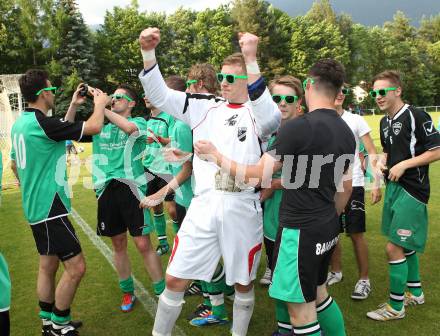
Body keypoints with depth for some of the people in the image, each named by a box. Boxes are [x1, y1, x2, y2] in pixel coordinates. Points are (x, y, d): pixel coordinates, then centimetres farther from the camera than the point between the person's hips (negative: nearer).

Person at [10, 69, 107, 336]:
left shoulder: (20, 124, 10)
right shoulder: (43, 123, -19)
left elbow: (14, 164, 23)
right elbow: (94, 127, -18)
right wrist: (100, 103, -1)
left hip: (36, 206, 10)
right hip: (50, 207, -10)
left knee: (48, 265, 17)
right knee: (76, 266, -5)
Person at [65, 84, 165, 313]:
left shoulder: (139, 122, 2)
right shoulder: (100, 128, 14)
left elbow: (129, 128, -22)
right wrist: (74, 105, -2)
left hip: (130, 188, -4)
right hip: (106, 190, 5)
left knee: (143, 244, -3)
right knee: (118, 244, 13)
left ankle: (161, 293, 11)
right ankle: (128, 292, 29)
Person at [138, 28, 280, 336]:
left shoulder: (257, 112, 1)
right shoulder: (205, 107, 10)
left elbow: (270, 119, -24)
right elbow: (160, 95, 7)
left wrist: (251, 59, -31)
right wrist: (148, 51, -8)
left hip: (242, 208, -2)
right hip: (203, 205, 2)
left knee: (243, 283, 14)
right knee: (175, 280, 6)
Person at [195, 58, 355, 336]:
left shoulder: (298, 127, -19)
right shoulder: (346, 132, 6)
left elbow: (256, 175, -18)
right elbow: (346, 188, 14)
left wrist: (215, 155, -5)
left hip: (301, 229, -8)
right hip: (327, 229, 9)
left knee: (302, 311, 5)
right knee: (319, 293, 26)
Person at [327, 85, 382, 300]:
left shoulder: (355, 121, -2)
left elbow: (372, 153, -2)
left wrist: (376, 183, -10)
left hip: (352, 185, -3)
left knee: (356, 234, 0)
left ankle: (364, 279, 15)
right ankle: (336, 272, 30)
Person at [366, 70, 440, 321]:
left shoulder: (417, 116, -14)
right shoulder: (385, 122, 10)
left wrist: (404, 164, -19)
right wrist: (382, 162, 2)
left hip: (412, 190, -8)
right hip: (393, 187, 8)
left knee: (394, 248, -6)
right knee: (405, 245, 19)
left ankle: (396, 306, 9)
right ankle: (415, 293, 38)